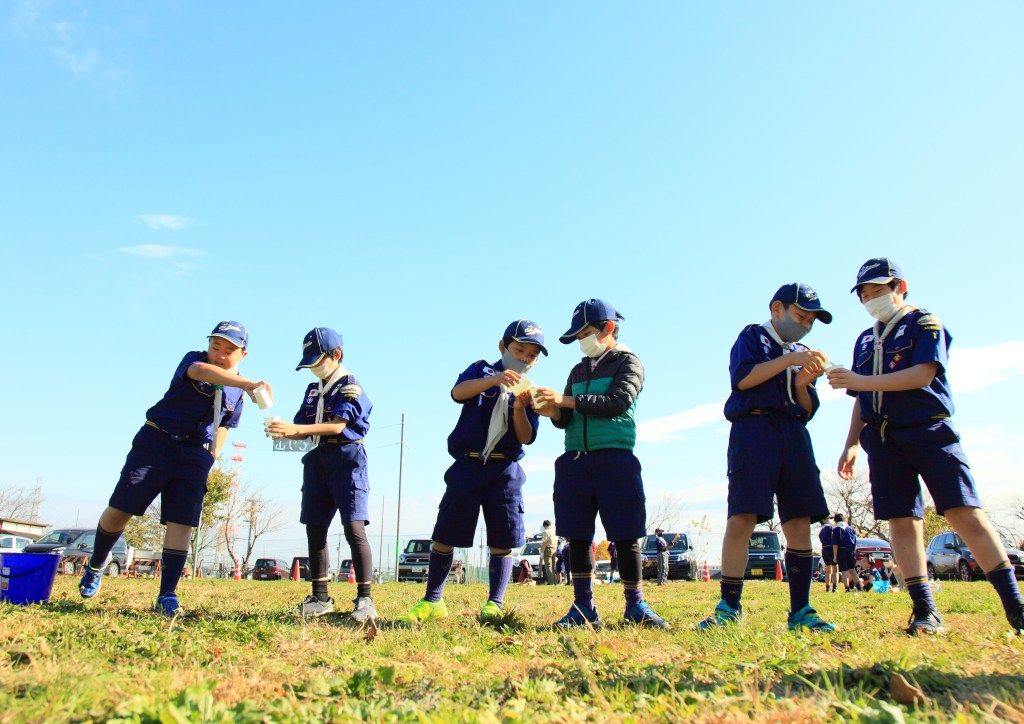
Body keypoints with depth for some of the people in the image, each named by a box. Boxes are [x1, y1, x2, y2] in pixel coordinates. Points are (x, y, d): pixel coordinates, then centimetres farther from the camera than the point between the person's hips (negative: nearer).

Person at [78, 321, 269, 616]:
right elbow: (200, 371, -32)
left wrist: (211, 458, 7)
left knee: (181, 522, -5)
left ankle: (167, 596, 1)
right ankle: (95, 566, 28)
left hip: (195, 455, 3)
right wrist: (245, 383, -49)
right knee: (120, 510, 0)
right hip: (156, 442, -3)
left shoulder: (236, 392, 7)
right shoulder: (193, 360, -6)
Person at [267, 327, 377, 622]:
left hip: (347, 458, -8)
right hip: (317, 461, 8)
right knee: (314, 529, 7)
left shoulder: (350, 387, -5)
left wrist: (295, 429, -26)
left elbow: (337, 426, -18)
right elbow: (302, 429, 14)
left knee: (354, 528, -13)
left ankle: (365, 599, -9)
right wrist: (283, 431, -9)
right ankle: (320, 598, 16)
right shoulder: (313, 390, 18)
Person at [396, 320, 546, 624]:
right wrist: (494, 379, -33)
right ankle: (432, 601, 16)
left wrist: (519, 408, -19)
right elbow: (458, 392, -18)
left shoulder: (529, 393, 9)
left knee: (503, 540, 0)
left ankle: (494, 604, 12)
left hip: (505, 473, 1)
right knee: (444, 535, 2)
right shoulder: (482, 370, 5)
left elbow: (526, 438, -2)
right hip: (467, 466, -1)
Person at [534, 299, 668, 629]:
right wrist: (555, 412, -7)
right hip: (574, 461, 5)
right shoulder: (579, 370, 19)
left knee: (625, 536, -1)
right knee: (577, 536, 4)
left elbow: (618, 402, -14)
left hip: (615, 458, -5)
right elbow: (567, 420, 16)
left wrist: (567, 400, -18)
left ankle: (635, 606, 12)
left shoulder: (628, 362, 3)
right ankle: (584, 608, 13)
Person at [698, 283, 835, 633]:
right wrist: (790, 359, -11)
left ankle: (801, 611, 8)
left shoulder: (803, 354, 25)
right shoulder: (752, 337, 11)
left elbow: (808, 411, 20)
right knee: (741, 519, -13)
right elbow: (742, 378, -8)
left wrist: (802, 384, 1)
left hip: (794, 435, 6)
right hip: (754, 429, -5)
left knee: (800, 524, 1)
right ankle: (729, 607, -6)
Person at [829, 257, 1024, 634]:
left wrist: (860, 380, -21)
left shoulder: (925, 324, 4)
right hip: (883, 441, 5)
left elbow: (923, 374, -13)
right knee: (902, 522, 0)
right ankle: (925, 611, 5)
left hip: (929, 431, -5)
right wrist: (851, 444, 11)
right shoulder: (865, 340, 20)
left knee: (966, 515, -12)